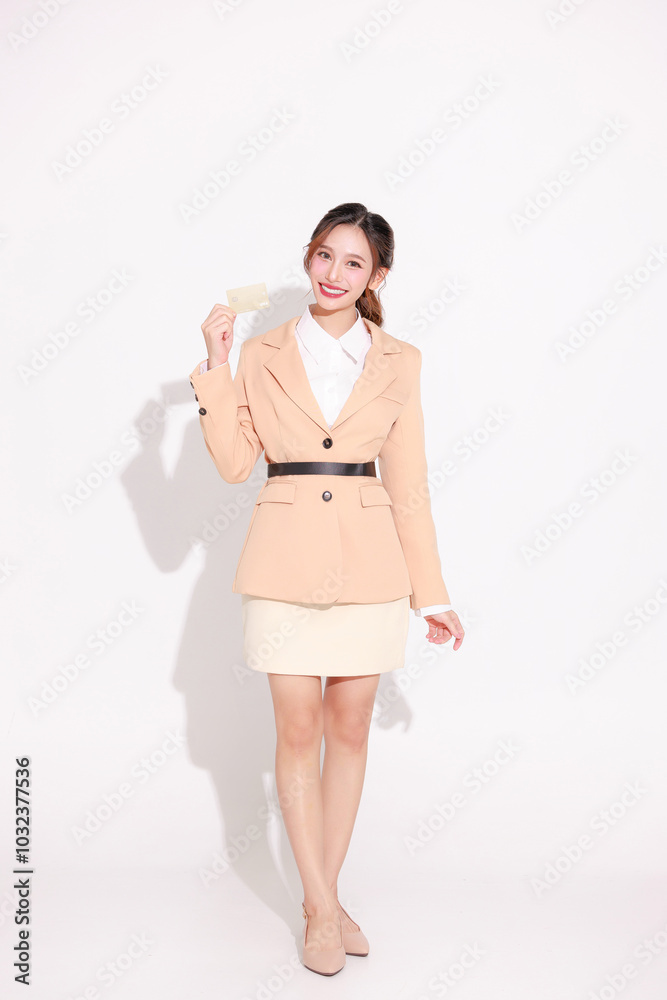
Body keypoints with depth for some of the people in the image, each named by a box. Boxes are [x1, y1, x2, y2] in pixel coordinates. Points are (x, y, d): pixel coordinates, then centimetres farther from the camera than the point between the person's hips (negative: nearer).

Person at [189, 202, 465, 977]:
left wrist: (432, 592, 4)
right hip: (286, 558, 0)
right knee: (298, 730, 2)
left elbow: (408, 483, 6)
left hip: (367, 562, 1)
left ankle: (323, 897, 24)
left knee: (349, 727, 8)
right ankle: (324, 911, 16)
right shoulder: (263, 354, 5)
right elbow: (233, 462, -2)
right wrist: (215, 366, -9)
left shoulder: (397, 362, 5)